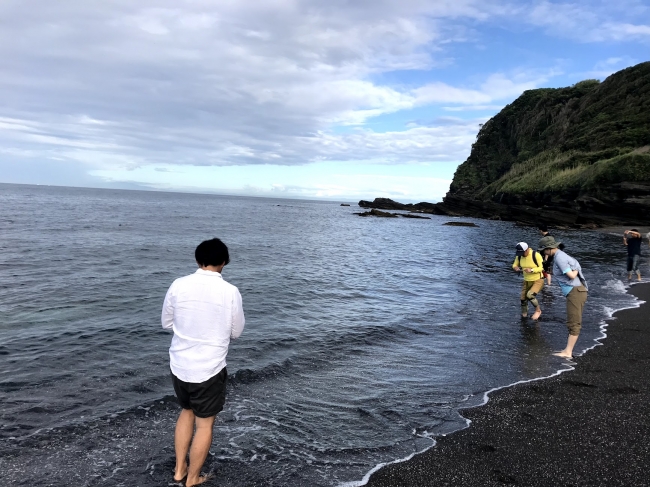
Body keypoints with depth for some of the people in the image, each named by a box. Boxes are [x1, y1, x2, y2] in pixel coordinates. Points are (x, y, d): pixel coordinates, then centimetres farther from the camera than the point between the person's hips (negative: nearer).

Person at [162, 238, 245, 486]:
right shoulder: (230, 292, -14)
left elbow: (166, 323, 5)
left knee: (187, 411, 27)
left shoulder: (178, 285, -7)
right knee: (205, 424, 15)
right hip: (209, 369, -4)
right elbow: (236, 332, -2)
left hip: (179, 365, 4)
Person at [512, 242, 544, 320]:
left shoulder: (536, 255, -26)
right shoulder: (519, 255, -11)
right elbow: (515, 265, 3)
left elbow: (542, 268, -20)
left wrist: (531, 270, -37)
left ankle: (538, 310, 3)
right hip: (527, 281, 6)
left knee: (529, 295, -26)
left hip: (538, 280, -6)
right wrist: (516, 268, -22)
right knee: (523, 299, 7)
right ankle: (524, 316, 32)